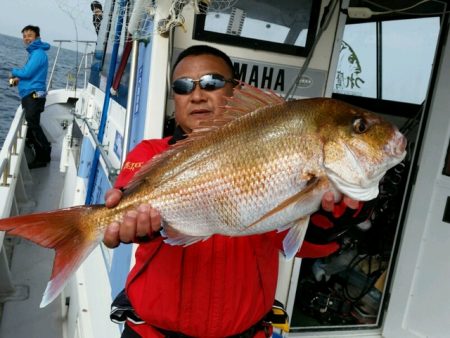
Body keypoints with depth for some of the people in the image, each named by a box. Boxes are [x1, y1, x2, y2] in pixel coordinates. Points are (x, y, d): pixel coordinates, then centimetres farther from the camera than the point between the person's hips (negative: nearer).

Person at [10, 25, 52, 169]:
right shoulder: (34, 52, 19)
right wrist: (18, 78, 10)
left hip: (33, 96, -10)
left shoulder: (38, 53, -14)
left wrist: (14, 72, 1)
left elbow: (27, 73, -19)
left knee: (33, 126, -7)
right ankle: (41, 156, 20)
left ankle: (44, 156, 1)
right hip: (30, 96, 10)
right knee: (32, 126, 13)